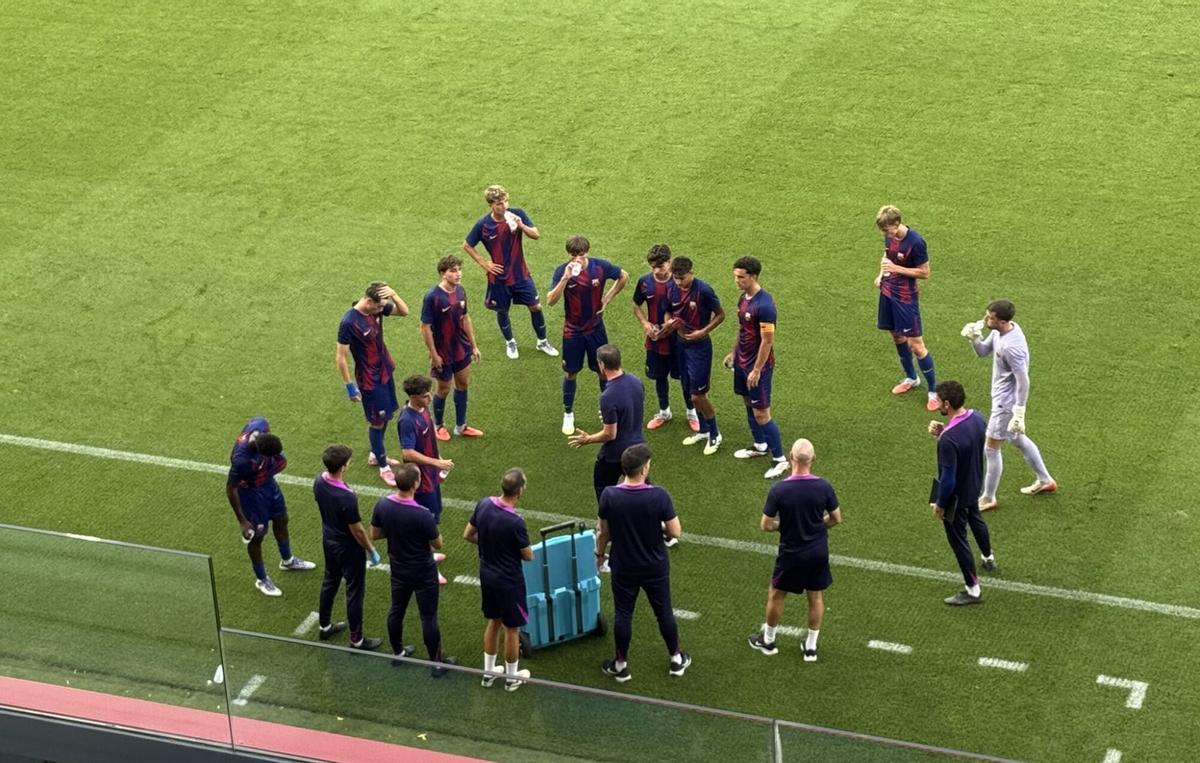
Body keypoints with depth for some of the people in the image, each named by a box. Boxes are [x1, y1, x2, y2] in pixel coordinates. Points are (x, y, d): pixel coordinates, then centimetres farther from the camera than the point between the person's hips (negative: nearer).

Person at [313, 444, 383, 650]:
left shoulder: (319, 482, -14)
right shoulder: (347, 498, -37)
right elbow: (357, 530, -25)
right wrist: (371, 551, -9)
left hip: (329, 540, 8)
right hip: (348, 547, -8)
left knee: (330, 581, 27)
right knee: (354, 591, 9)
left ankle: (324, 626, 44)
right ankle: (357, 639, 23)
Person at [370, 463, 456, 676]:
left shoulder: (382, 505, -16)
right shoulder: (422, 515, -33)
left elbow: (375, 534, 0)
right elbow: (438, 544, -18)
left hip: (398, 569, 5)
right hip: (423, 574, -5)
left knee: (396, 610, 24)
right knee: (428, 617, 9)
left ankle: (397, 652, 42)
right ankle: (437, 662, 22)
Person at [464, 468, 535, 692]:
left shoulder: (483, 505, -12)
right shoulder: (515, 522, -30)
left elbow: (468, 535, 3)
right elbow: (528, 556, -15)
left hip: (487, 576, 7)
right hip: (509, 581, -6)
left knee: (493, 622, 25)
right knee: (511, 629, 13)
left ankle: (489, 672, 37)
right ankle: (512, 677, 29)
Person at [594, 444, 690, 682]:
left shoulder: (609, 496, -17)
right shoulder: (659, 496, -23)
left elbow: (603, 531, -4)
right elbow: (675, 531, -16)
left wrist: (600, 553, 15)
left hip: (623, 568, 1)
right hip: (655, 568, -1)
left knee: (623, 615, 16)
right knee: (664, 612, 17)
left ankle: (621, 665, 27)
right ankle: (676, 659, 33)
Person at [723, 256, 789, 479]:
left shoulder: (764, 305, -25)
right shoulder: (744, 298, 4)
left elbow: (767, 341, -23)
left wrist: (757, 370, -21)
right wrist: (733, 353, 22)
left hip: (758, 365, -9)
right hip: (742, 361, 9)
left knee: (761, 413, -6)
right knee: (749, 404, 21)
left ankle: (780, 459, 2)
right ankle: (760, 446, 38)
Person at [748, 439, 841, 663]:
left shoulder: (778, 490, -22)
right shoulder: (824, 487, -16)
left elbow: (765, 525, -13)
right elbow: (836, 519, -2)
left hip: (791, 553, -2)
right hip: (818, 551, 2)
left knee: (776, 594, 19)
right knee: (816, 596, 19)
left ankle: (768, 640, 35)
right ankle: (811, 646, 30)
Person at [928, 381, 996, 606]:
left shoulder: (948, 439, -38)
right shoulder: (976, 417, -14)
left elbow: (948, 479, -30)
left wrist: (940, 504, -14)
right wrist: (943, 431, -9)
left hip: (956, 495, -8)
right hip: (974, 486, 8)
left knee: (957, 539, 12)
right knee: (975, 519, 34)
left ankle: (973, 590, 26)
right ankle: (988, 558, 61)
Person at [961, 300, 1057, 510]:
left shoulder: (1012, 347, -33)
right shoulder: (999, 331, -6)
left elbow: (1023, 382, -27)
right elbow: (983, 352, 8)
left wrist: (1019, 413, -22)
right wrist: (974, 338, -13)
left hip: (1006, 402, -10)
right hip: (1002, 396, 10)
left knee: (991, 448, 3)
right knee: (1018, 439, 26)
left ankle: (988, 499, 18)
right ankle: (1044, 480, 42)